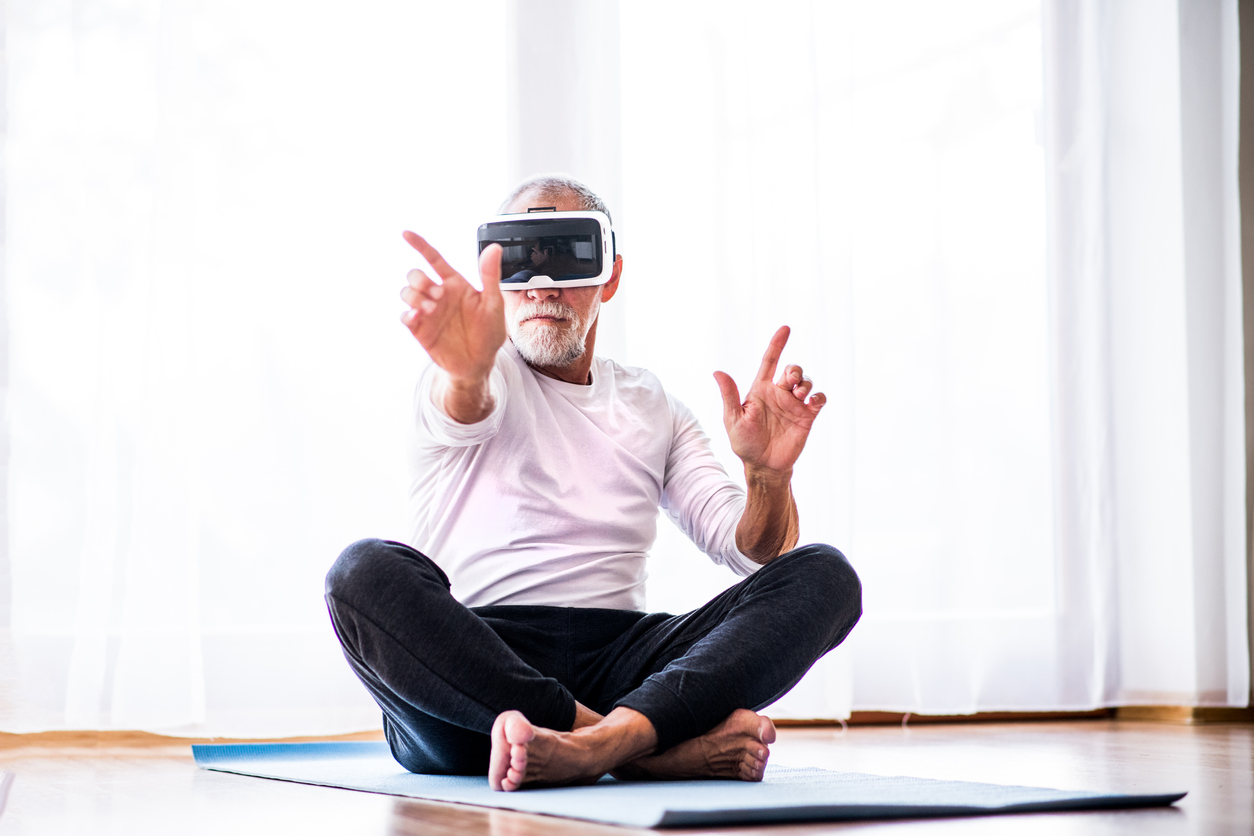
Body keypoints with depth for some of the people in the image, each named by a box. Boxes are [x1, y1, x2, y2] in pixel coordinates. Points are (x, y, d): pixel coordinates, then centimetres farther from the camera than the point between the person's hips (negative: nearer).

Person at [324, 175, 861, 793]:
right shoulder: (489, 375, 11)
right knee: (366, 573, -34)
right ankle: (665, 745, -37)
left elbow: (757, 553, 11)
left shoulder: (654, 409, 22)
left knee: (823, 576, -17)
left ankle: (600, 741, -41)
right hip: (467, 660, -3)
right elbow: (464, 411, -17)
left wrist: (768, 475, -13)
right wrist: (465, 373, -43)